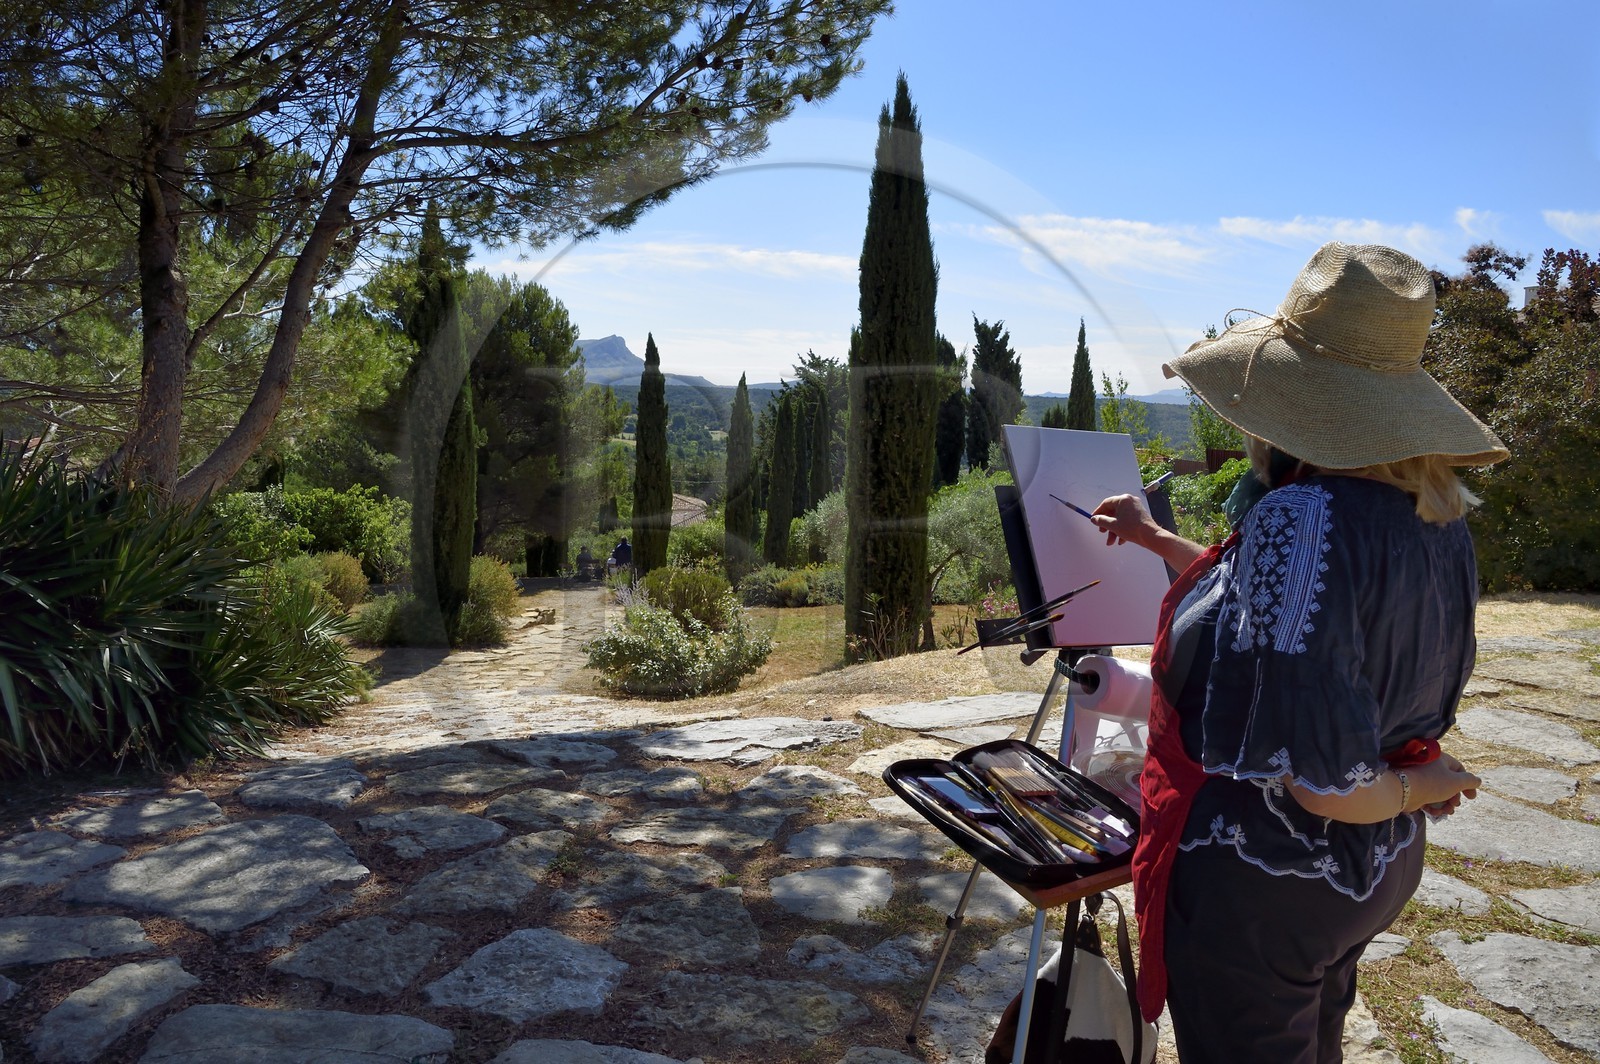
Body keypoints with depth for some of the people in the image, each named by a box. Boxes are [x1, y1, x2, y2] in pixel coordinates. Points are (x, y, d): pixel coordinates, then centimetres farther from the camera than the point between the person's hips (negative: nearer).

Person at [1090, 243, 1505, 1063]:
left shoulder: (1304, 517, -29)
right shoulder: (1439, 518, -2)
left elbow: (1318, 776, -31)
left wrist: (1418, 785, -10)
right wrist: (1158, 543, 16)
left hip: (1254, 882, -8)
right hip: (1377, 871, 8)